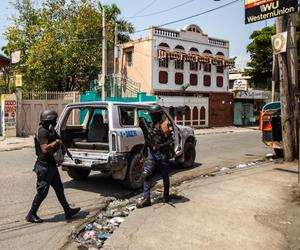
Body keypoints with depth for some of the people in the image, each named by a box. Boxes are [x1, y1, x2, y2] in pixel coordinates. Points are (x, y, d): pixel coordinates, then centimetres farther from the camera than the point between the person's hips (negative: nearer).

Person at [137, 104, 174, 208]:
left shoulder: (164, 124, -11)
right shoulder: (153, 124, 13)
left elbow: (171, 140, -16)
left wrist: (161, 146, -27)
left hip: (162, 154, -7)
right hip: (152, 153, 7)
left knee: (165, 176, 9)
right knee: (147, 175, -2)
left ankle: (166, 196, 28)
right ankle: (146, 199, 2)